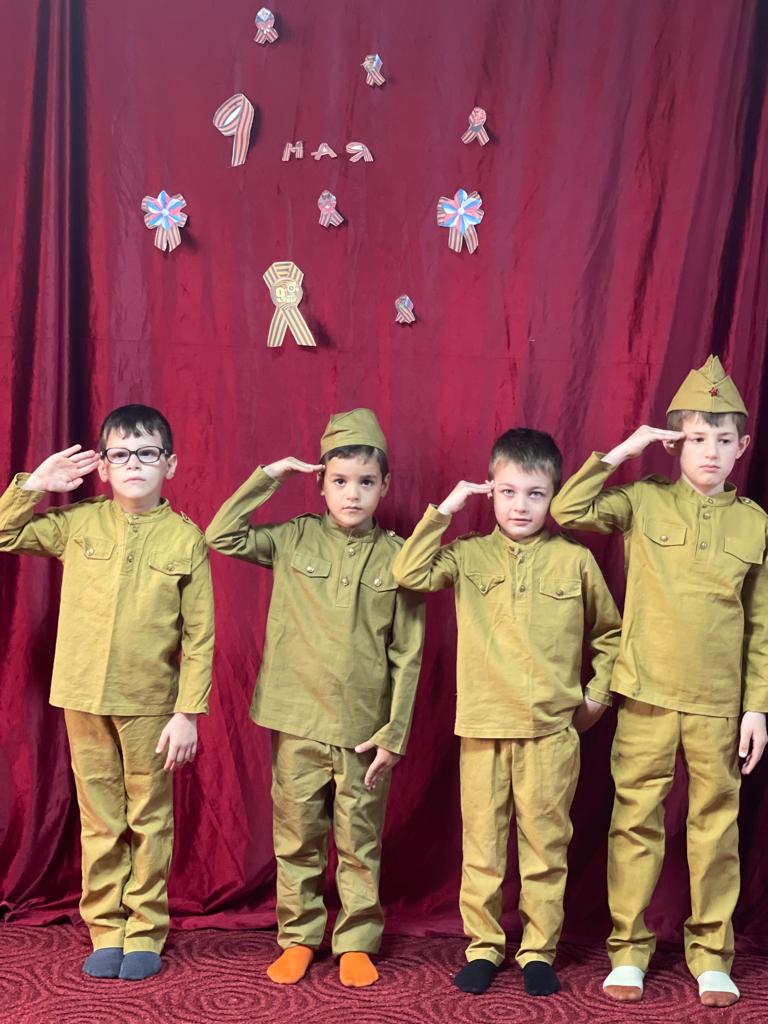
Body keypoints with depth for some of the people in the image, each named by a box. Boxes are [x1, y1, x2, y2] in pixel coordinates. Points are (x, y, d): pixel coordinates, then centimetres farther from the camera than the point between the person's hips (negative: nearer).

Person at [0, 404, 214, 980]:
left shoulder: (185, 538, -4)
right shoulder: (78, 522, 2)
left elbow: (200, 636, -4)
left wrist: (188, 713, -8)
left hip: (152, 704, -2)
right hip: (85, 699, 2)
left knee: (149, 821, 9)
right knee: (99, 820, 12)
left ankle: (146, 933, 21)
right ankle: (105, 929, 24)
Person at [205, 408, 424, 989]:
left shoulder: (396, 556, -1)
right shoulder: (296, 539, 2)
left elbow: (407, 655, -1)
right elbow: (222, 536, -6)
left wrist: (395, 734, -4)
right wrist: (268, 478, -6)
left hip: (365, 728, -1)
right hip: (299, 722, 1)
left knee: (360, 843, 9)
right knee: (297, 838, 11)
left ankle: (357, 942, 23)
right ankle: (298, 937, 26)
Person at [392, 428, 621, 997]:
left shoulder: (575, 561, 3)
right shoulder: (469, 555, 3)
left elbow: (608, 631, 16)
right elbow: (409, 574, -13)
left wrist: (597, 695, 10)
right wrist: (444, 510, -9)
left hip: (552, 731, 0)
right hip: (484, 728, 0)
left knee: (546, 845, 7)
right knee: (482, 845, 7)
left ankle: (539, 950, 20)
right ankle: (483, 946, 21)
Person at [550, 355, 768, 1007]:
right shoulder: (644, 501, 1)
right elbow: (568, 512, -12)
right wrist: (623, 451, -9)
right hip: (647, 696, -1)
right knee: (635, 822, 5)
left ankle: (711, 954, 21)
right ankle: (629, 948, 18)